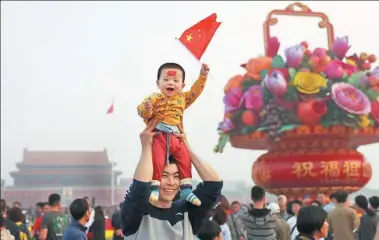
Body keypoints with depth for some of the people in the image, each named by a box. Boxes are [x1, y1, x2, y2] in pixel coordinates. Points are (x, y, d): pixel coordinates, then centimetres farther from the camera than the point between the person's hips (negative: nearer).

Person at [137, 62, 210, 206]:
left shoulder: (183, 97, 15)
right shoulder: (155, 98, -2)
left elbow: (195, 91, 22)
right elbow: (143, 113, -10)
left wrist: (202, 76, 14)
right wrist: (146, 108, -33)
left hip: (176, 137, 5)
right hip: (159, 136, -5)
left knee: (185, 161, 2)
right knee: (157, 161, -14)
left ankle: (186, 190, 9)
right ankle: (155, 189, -7)